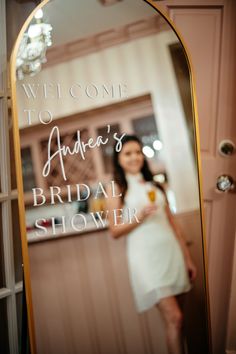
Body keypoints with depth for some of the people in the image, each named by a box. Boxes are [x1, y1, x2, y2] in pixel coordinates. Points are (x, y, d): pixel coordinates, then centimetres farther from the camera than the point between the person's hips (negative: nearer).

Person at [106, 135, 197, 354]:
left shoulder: (154, 185, 17)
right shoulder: (116, 189, 2)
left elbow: (172, 223, 15)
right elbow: (115, 231, -1)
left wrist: (187, 258, 13)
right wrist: (139, 217, -17)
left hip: (171, 251, 5)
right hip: (146, 256, -5)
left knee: (173, 318, 5)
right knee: (174, 317, -10)